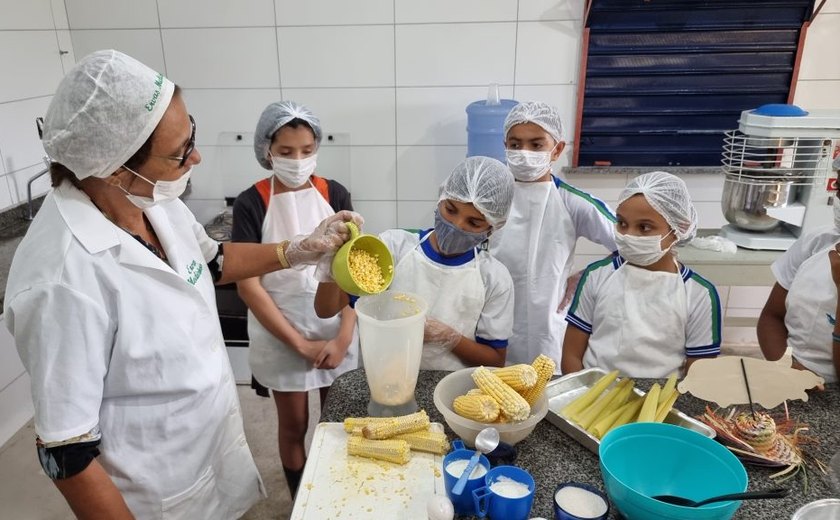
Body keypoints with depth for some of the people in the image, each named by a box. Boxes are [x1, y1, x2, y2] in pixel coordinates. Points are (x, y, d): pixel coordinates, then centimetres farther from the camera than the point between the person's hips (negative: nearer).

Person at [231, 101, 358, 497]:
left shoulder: (335, 195, -3)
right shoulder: (250, 205, -10)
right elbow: (247, 285, -12)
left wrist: (344, 336, -12)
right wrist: (300, 344, -13)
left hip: (337, 330, 2)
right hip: (281, 337, -2)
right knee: (294, 425, 14)